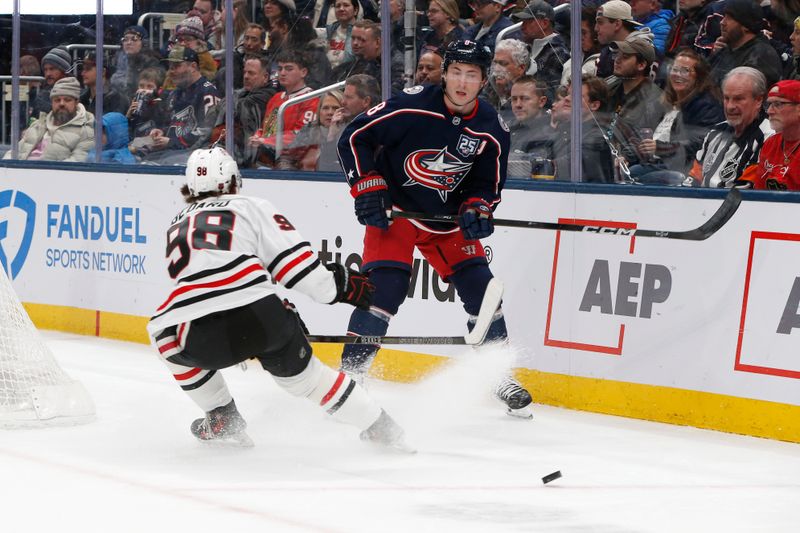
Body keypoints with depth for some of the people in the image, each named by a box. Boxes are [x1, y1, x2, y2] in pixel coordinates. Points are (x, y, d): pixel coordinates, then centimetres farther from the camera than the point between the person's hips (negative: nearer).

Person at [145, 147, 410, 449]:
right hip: (264, 320, -1)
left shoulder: (178, 226, 29)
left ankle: (222, 420, 31)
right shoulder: (252, 207, 16)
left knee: (165, 334, 33)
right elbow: (293, 259, 6)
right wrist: (339, 285, 20)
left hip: (203, 339, 1)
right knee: (298, 370, 25)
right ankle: (380, 428, 28)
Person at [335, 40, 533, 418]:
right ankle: (349, 373, -10)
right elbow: (354, 138, -13)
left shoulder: (492, 130, -9)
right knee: (385, 286, -20)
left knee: (479, 286, -1)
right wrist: (367, 190, -17)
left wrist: (476, 209, -16)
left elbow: (488, 184, 4)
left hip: (447, 217, 4)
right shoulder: (411, 106, -21)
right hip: (394, 208, -4)